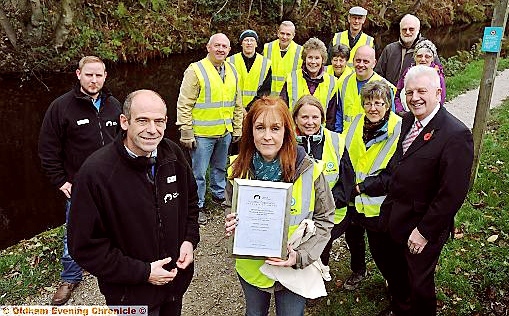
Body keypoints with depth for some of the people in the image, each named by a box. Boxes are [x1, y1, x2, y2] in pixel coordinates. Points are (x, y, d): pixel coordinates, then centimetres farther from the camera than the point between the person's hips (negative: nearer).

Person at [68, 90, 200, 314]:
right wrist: (142, 272, -20)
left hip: (177, 277, 5)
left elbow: (191, 200, 10)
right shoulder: (95, 172, -24)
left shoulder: (173, 154, -7)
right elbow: (86, 247, -20)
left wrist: (190, 239, -5)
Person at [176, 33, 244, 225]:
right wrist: (186, 134, -15)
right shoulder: (195, 70, -12)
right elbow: (184, 105, -13)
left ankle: (219, 195, 42)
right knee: (198, 173, 4)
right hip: (202, 134, -6)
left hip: (225, 132, 6)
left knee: (220, 167, 22)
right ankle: (197, 206, 21)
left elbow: (237, 104, 16)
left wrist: (237, 129, 14)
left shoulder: (232, 72, 8)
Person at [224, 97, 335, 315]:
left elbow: (324, 219, -8)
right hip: (251, 266, 2)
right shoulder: (239, 170, -11)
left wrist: (301, 256, -20)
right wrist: (232, 225, -16)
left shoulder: (309, 170, -18)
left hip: (295, 270, -2)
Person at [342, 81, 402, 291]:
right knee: (353, 239, 24)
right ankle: (358, 271, 52)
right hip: (352, 199, 5)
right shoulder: (357, 123, -1)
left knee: (379, 249, 7)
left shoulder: (399, 129, -17)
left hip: (378, 202, -5)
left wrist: (365, 185, -19)